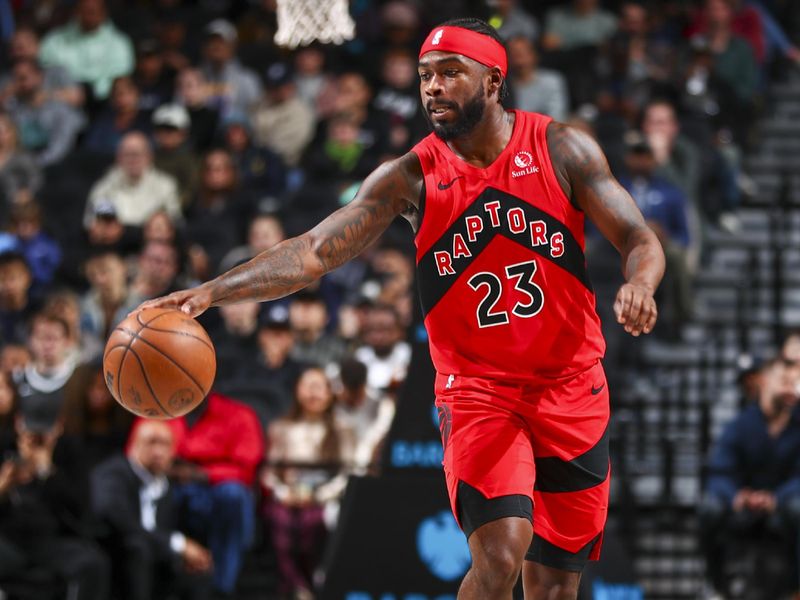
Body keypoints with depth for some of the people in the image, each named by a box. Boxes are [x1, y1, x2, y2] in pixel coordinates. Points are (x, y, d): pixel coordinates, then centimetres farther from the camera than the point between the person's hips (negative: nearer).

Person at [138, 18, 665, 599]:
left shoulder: (560, 148, -3)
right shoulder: (412, 176, -4)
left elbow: (639, 239, -3)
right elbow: (314, 251, -11)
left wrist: (639, 283, -27)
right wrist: (212, 291, -24)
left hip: (572, 390, 2)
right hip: (477, 390, -1)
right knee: (500, 550, -24)